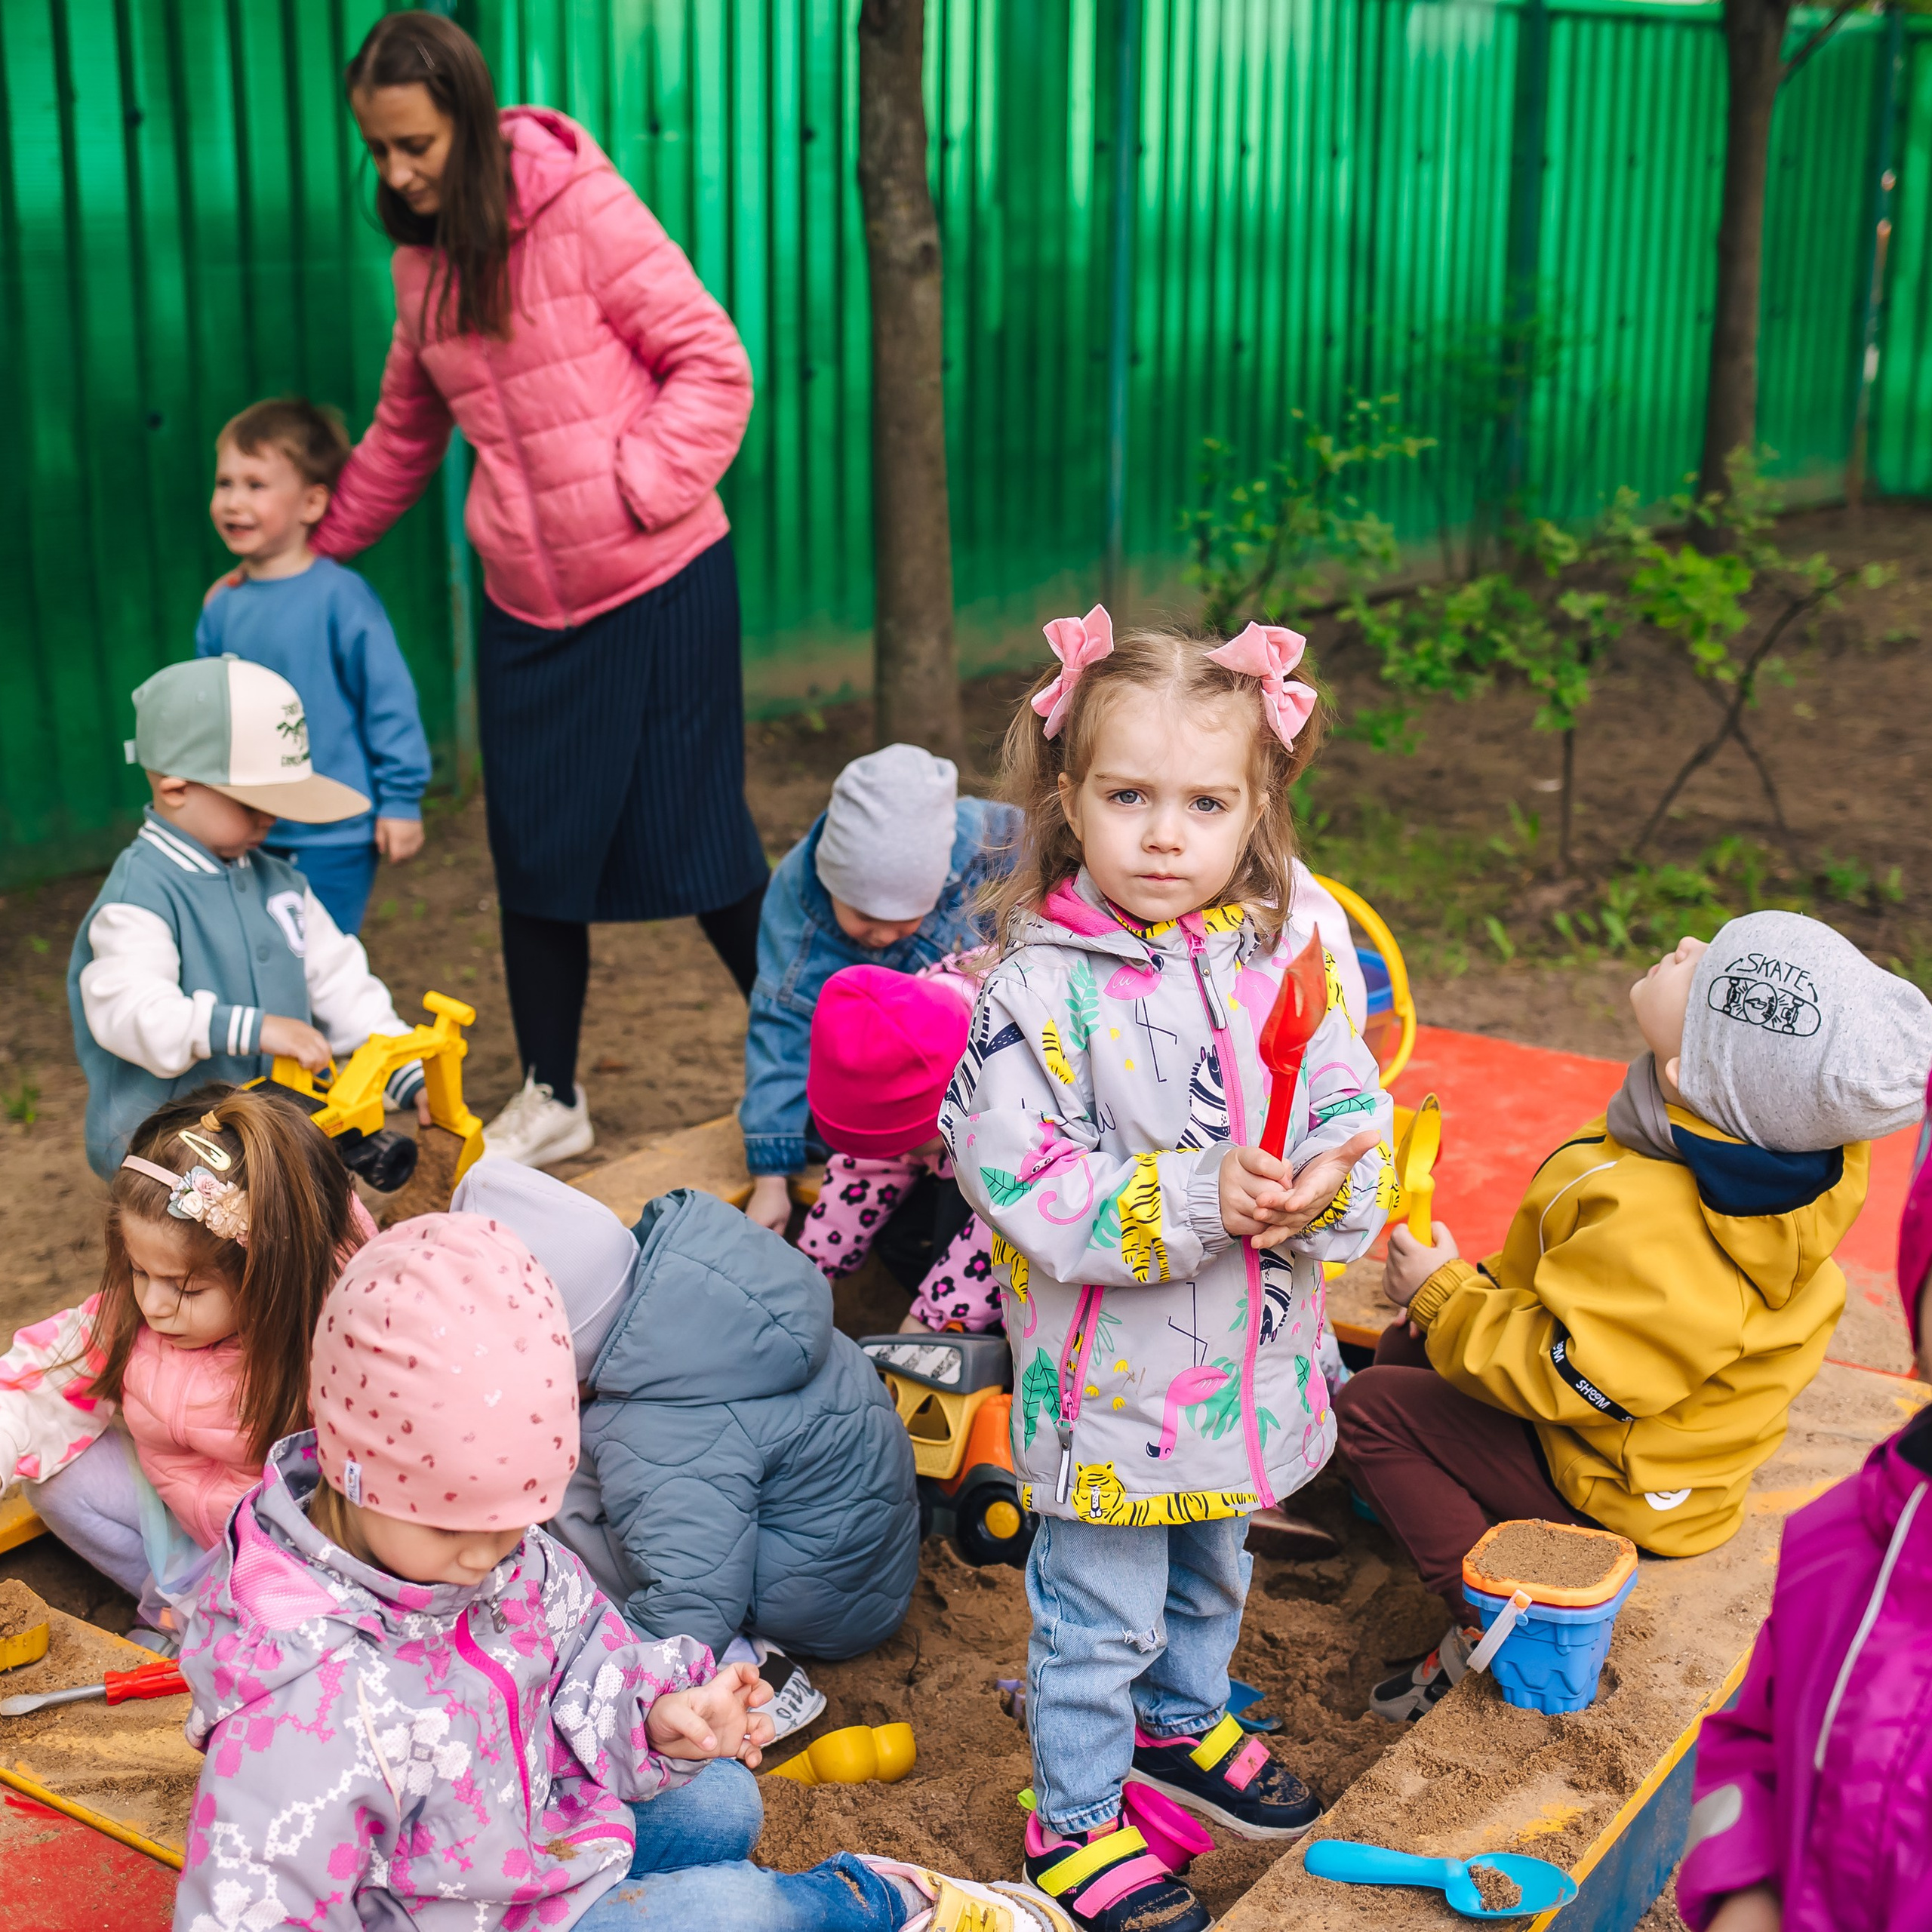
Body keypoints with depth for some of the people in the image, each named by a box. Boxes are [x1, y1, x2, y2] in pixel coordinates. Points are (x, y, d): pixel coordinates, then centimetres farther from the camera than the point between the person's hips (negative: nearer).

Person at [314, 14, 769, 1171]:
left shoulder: (581, 207, -10)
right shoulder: (421, 262, 9)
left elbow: (712, 364, -10)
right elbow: (404, 435, 22)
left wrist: (634, 489, -17)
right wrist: (316, 547, 22)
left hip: (659, 587, -5)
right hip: (526, 601, 6)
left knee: (695, 835, 2)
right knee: (535, 853, 10)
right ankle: (552, 1100, 26)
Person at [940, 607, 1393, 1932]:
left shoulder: (1291, 953, -7)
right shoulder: (1044, 984, -21)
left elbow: (1358, 1110, -1)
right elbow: (1021, 1181, -23)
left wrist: (1321, 1189, -23)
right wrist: (1196, 1201, -30)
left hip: (1255, 1359, 5)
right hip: (1112, 1370, -5)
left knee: (1213, 1570, 29)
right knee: (1098, 1614, 11)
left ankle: (1183, 1722, 56)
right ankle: (1075, 1821, 34)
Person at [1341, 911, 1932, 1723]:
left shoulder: (1649, 1230, -43)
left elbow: (1561, 1374, -31)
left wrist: (1445, 1294, -17)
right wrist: (1485, 1288, 2)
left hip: (1619, 1479, -9)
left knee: (1369, 1408, -5)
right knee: (1408, 1350, 18)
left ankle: (1494, 1625, 0)